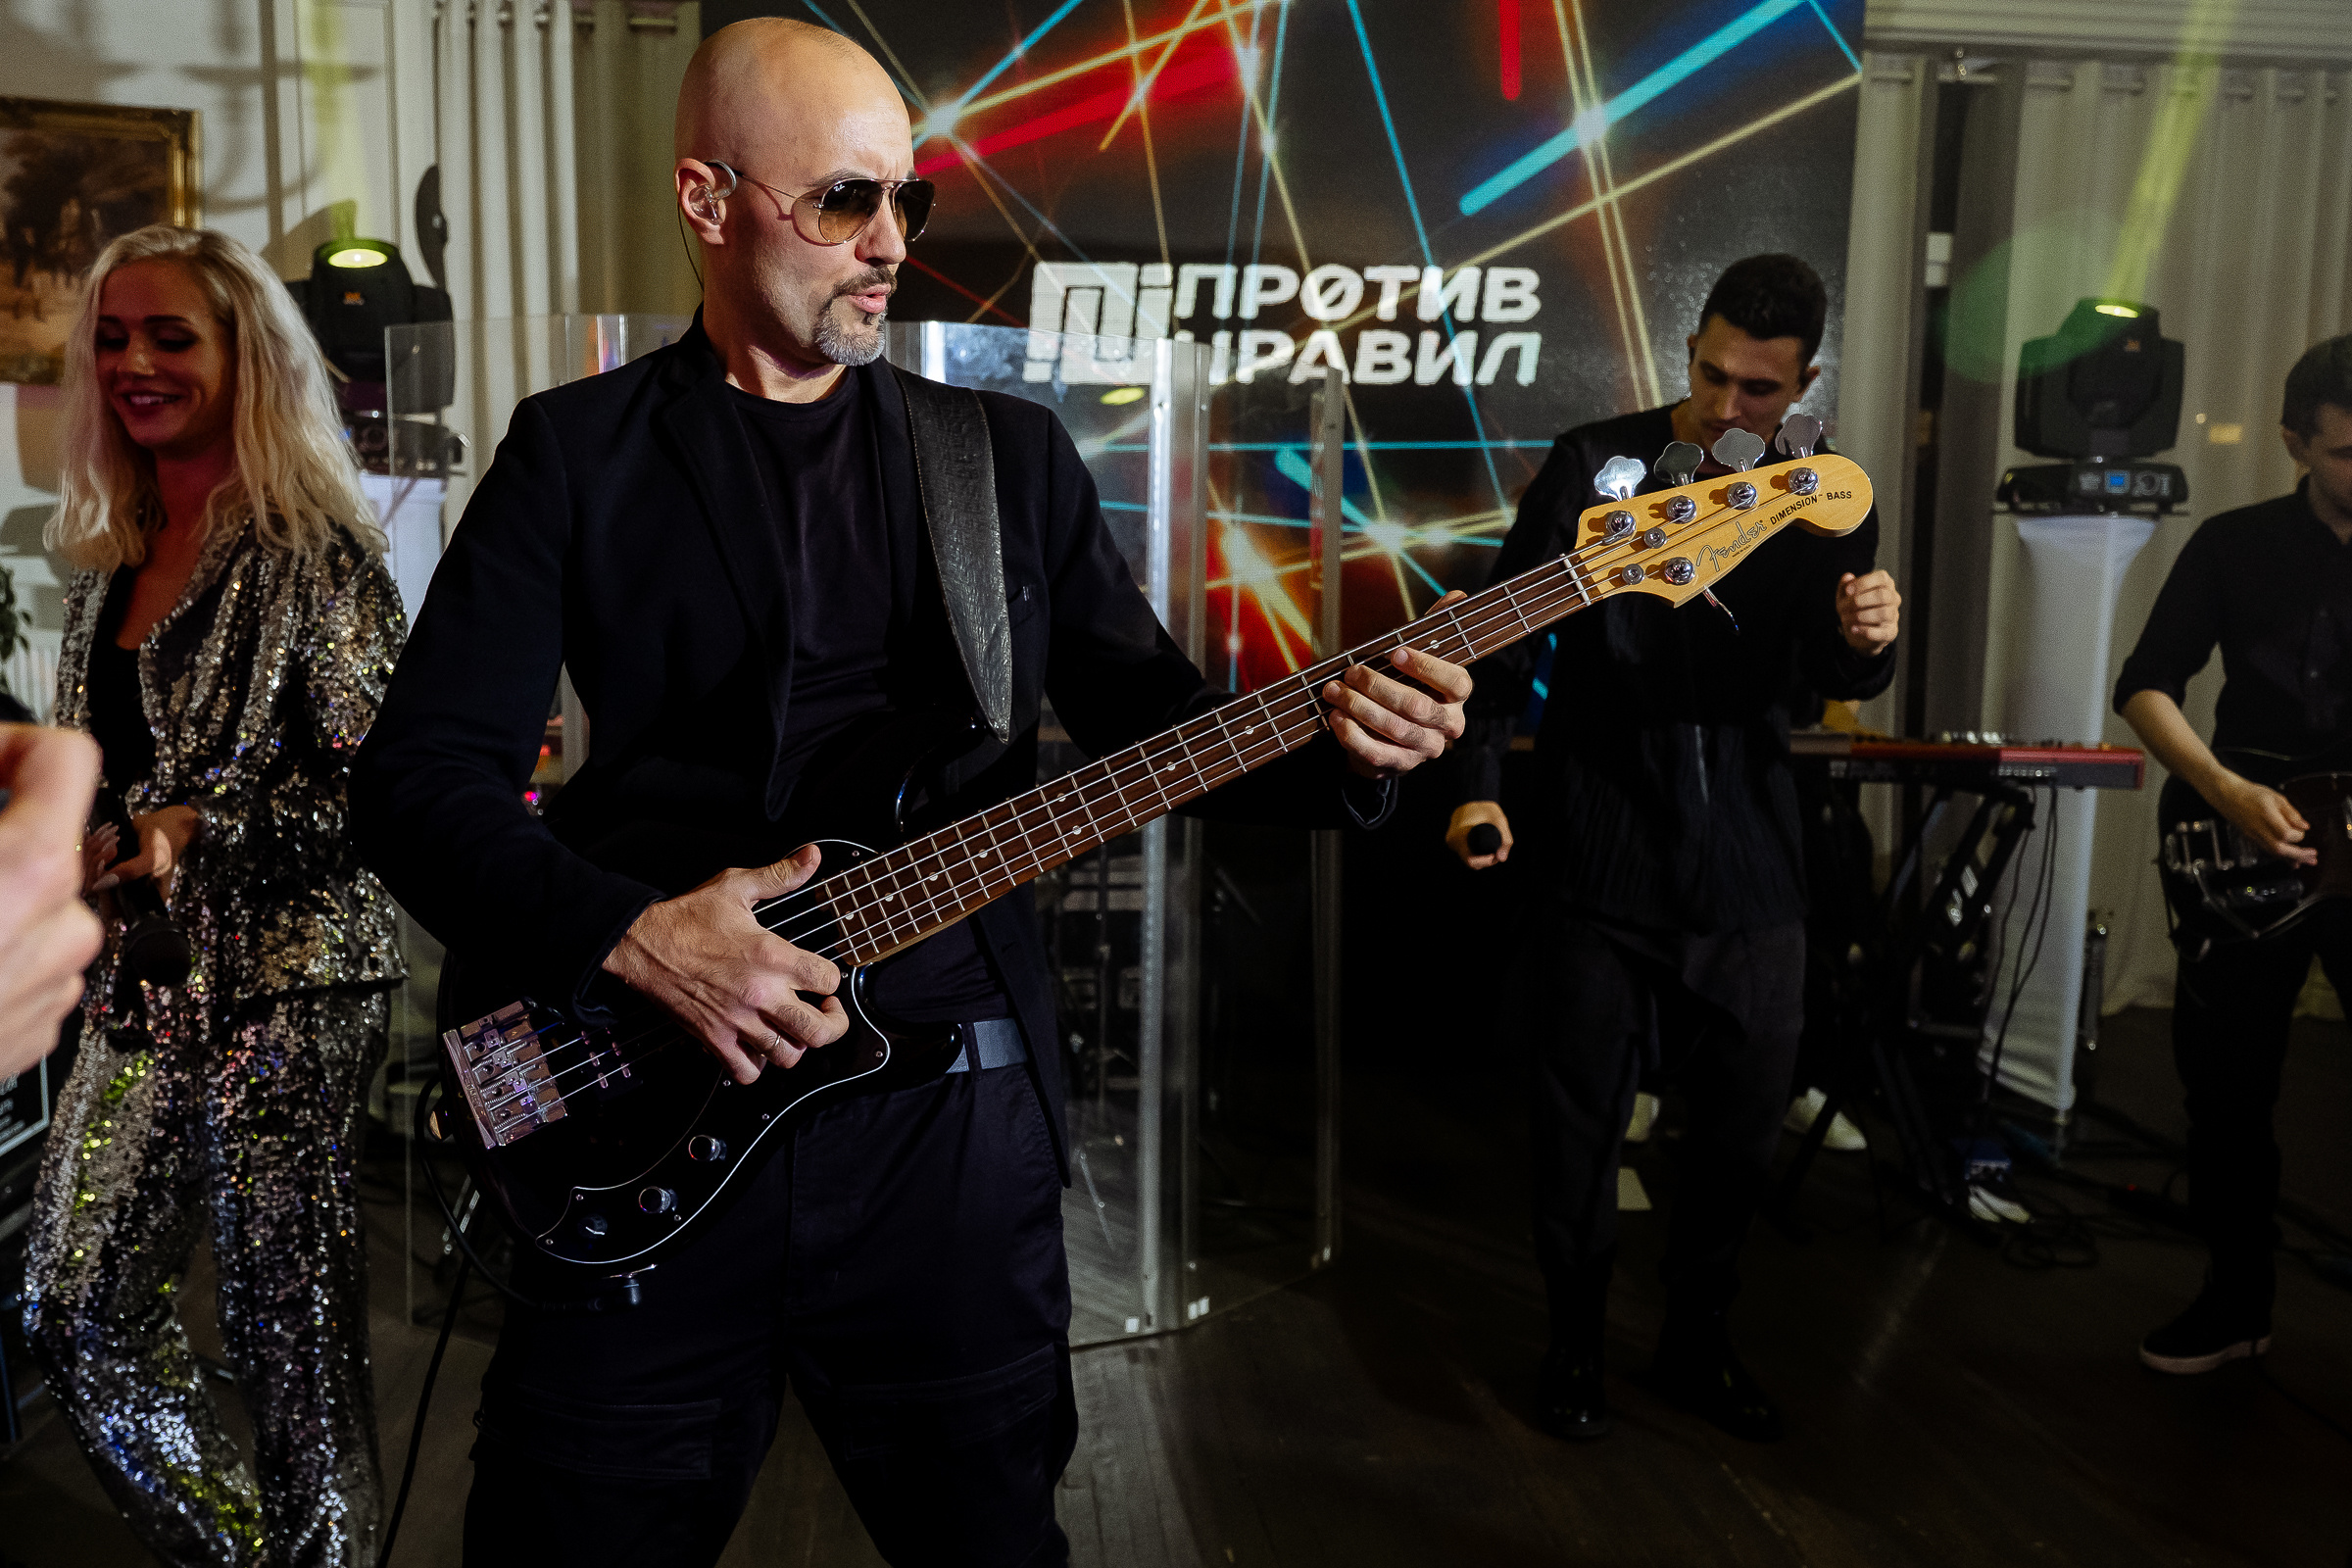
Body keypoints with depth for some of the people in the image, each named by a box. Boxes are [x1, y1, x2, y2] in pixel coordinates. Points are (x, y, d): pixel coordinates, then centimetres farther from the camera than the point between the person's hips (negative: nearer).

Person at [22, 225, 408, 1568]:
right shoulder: (112, 562, 14)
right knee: (78, 1311, 13)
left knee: (294, 1332, 0)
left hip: (285, 989, -8)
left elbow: (375, 779, -13)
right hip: (143, 991, 8)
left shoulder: (313, 548, -9)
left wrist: (202, 830, -21)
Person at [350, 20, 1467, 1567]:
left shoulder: (1014, 453, 10)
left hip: (953, 1111, 2)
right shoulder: (578, 451, 3)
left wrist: (1339, 745, -10)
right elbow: (421, 773, -2)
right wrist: (628, 934, -18)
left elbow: (1157, 715, 9)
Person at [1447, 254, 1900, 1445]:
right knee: (1580, 1125, 6)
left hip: (1748, 876, 3)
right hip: (1599, 864, -3)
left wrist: (1865, 641, -19)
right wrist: (1481, 779, -14)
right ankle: (1576, 1348, 29)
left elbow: (1830, 678, 6)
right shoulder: (1592, 466, -3)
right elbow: (1508, 631, -1)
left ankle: (1696, 1343, 35)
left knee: (1744, 1127, 13)